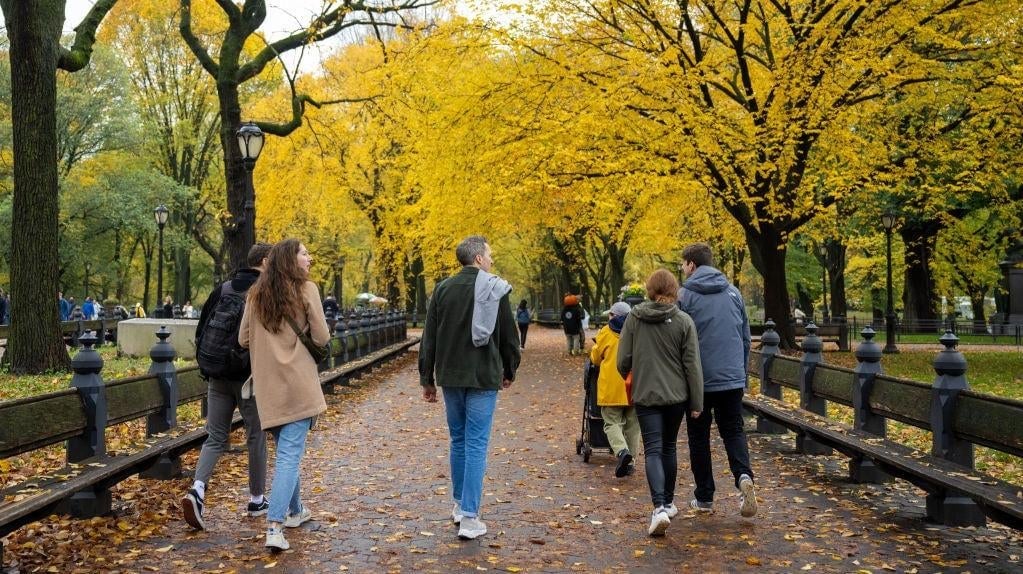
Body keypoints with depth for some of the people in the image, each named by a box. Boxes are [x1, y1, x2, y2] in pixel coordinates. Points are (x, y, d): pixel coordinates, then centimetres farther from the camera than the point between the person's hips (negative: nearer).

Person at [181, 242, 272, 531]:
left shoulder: (222, 289, 9)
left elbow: (201, 331, 11)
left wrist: (206, 369, 18)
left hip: (218, 378, 5)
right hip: (251, 379, -5)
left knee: (215, 437, 9)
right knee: (256, 437, 9)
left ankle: (197, 490, -12)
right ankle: (256, 500, 20)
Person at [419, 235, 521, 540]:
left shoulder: (443, 288, 3)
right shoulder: (495, 290, -5)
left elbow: (429, 338, 4)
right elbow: (509, 336, 1)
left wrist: (427, 379, 11)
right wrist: (509, 372, 16)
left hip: (450, 377, 4)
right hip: (483, 378, -4)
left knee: (458, 440, 17)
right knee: (476, 444, -2)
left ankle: (460, 504, 28)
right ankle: (469, 517, -3)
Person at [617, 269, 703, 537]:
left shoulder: (633, 319, -4)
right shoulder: (684, 321, -5)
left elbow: (623, 362, -2)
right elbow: (692, 365, -5)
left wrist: (632, 379, 21)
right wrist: (696, 402, 1)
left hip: (645, 395, -1)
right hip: (676, 395, 1)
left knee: (653, 450, -2)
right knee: (669, 447, 17)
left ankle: (659, 508, -19)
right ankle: (668, 503, 29)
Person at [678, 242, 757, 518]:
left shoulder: (684, 295, -6)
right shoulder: (734, 293, 8)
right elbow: (746, 338, 12)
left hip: (698, 381, -3)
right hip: (733, 379, 3)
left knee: (699, 437, 10)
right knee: (733, 431, 12)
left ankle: (704, 497, 14)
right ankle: (744, 476, -13)